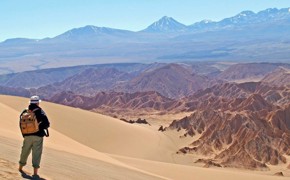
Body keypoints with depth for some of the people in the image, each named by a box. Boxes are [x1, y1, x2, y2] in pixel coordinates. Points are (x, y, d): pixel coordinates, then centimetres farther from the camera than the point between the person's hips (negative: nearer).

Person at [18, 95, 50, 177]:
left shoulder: (25, 112, 3)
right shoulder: (40, 111, -8)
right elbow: (47, 124, -12)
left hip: (27, 136, 4)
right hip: (38, 136, -4)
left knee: (25, 152, 19)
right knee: (37, 153, 0)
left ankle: (20, 167, 35)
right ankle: (35, 172, -2)